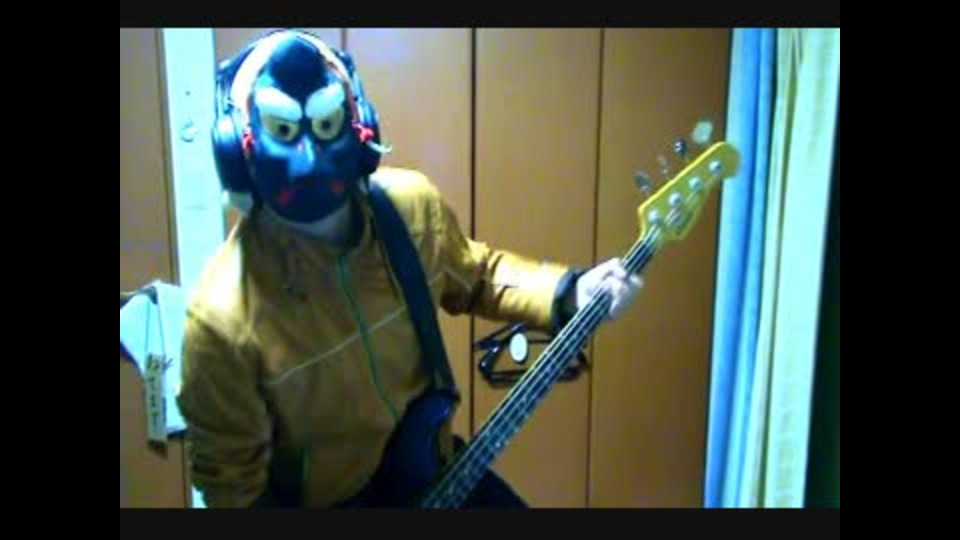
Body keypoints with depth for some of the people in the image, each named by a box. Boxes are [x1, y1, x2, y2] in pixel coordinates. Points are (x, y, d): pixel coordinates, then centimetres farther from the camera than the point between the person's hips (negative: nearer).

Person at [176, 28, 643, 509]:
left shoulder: (413, 205, -16)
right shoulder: (224, 315, -27)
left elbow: (473, 274, 5)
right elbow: (230, 478, -14)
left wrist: (570, 293, -6)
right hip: (323, 500, -3)